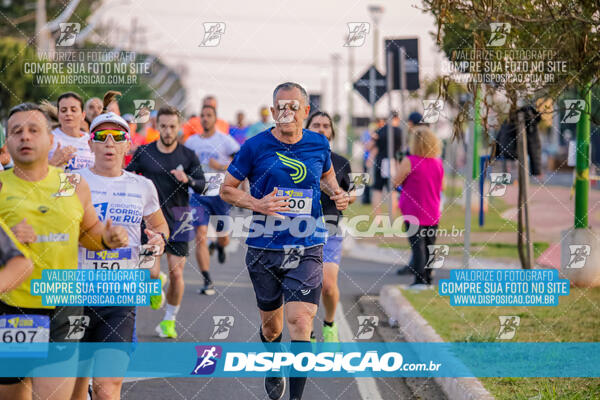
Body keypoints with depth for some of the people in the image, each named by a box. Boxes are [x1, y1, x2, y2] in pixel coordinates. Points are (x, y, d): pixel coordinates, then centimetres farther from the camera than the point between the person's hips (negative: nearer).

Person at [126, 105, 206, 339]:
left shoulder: (188, 156, 3)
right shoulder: (143, 153, 3)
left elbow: (202, 186, -3)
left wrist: (188, 180, -22)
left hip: (178, 220, 0)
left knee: (176, 274, -4)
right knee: (151, 272, -10)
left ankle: (169, 320, 14)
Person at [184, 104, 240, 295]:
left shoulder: (225, 140, -2)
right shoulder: (191, 142, 8)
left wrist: (222, 167, -19)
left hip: (220, 193, -1)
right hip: (198, 195, 1)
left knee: (223, 239, 9)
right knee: (200, 236, -14)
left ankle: (219, 246, 50)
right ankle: (207, 281, -10)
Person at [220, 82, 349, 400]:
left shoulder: (319, 145, 3)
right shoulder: (255, 147, -5)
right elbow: (226, 189, 3)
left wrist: (337, 193, 3)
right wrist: (257, 204, -14)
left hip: (307, 250, 0)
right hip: (264, 249, 0)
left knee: (300, 322, -15)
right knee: (271, 326, 13)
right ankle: (273, 370, 44)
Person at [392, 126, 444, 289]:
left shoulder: (409, 161, -14)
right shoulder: (438, 163, 2)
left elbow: (396, 182, -8)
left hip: (414, 213, -5)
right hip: (433, 214, 5)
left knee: (417, 246, -4)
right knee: (430, 246, 12)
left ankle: (420, 280, -9)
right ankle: (428, 280, 17)